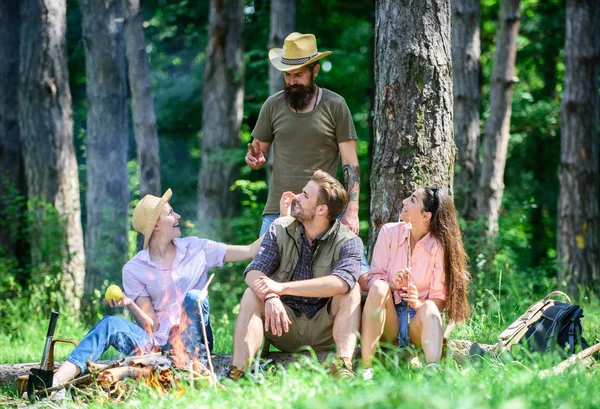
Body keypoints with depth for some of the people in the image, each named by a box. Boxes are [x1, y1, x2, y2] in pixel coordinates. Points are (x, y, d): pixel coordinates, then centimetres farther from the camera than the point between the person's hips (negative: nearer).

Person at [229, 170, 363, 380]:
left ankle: (343, 366, -41)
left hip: (323, 330, -2)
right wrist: (270, 296, -36)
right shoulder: (280, 230, 0)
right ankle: (237, 374, -40)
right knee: (252, 294, -23)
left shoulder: (348, 242, -11)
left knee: (351, 290, -25)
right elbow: (253, 272, -11)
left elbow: (342, 282, -32)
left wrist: (283, 287, -37)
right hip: (285, 325, 2)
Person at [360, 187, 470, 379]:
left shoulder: (440, 246, -6)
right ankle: (365, 368, -40)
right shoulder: (389, 232, 1)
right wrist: (392, 285, -25)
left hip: (419, 321, -1)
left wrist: (419, 303, -29)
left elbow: (440, 298, -7)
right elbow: (374, 277, -2)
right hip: (388, 320, 2)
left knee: (429, 308, -34)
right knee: (379, 287, -28)